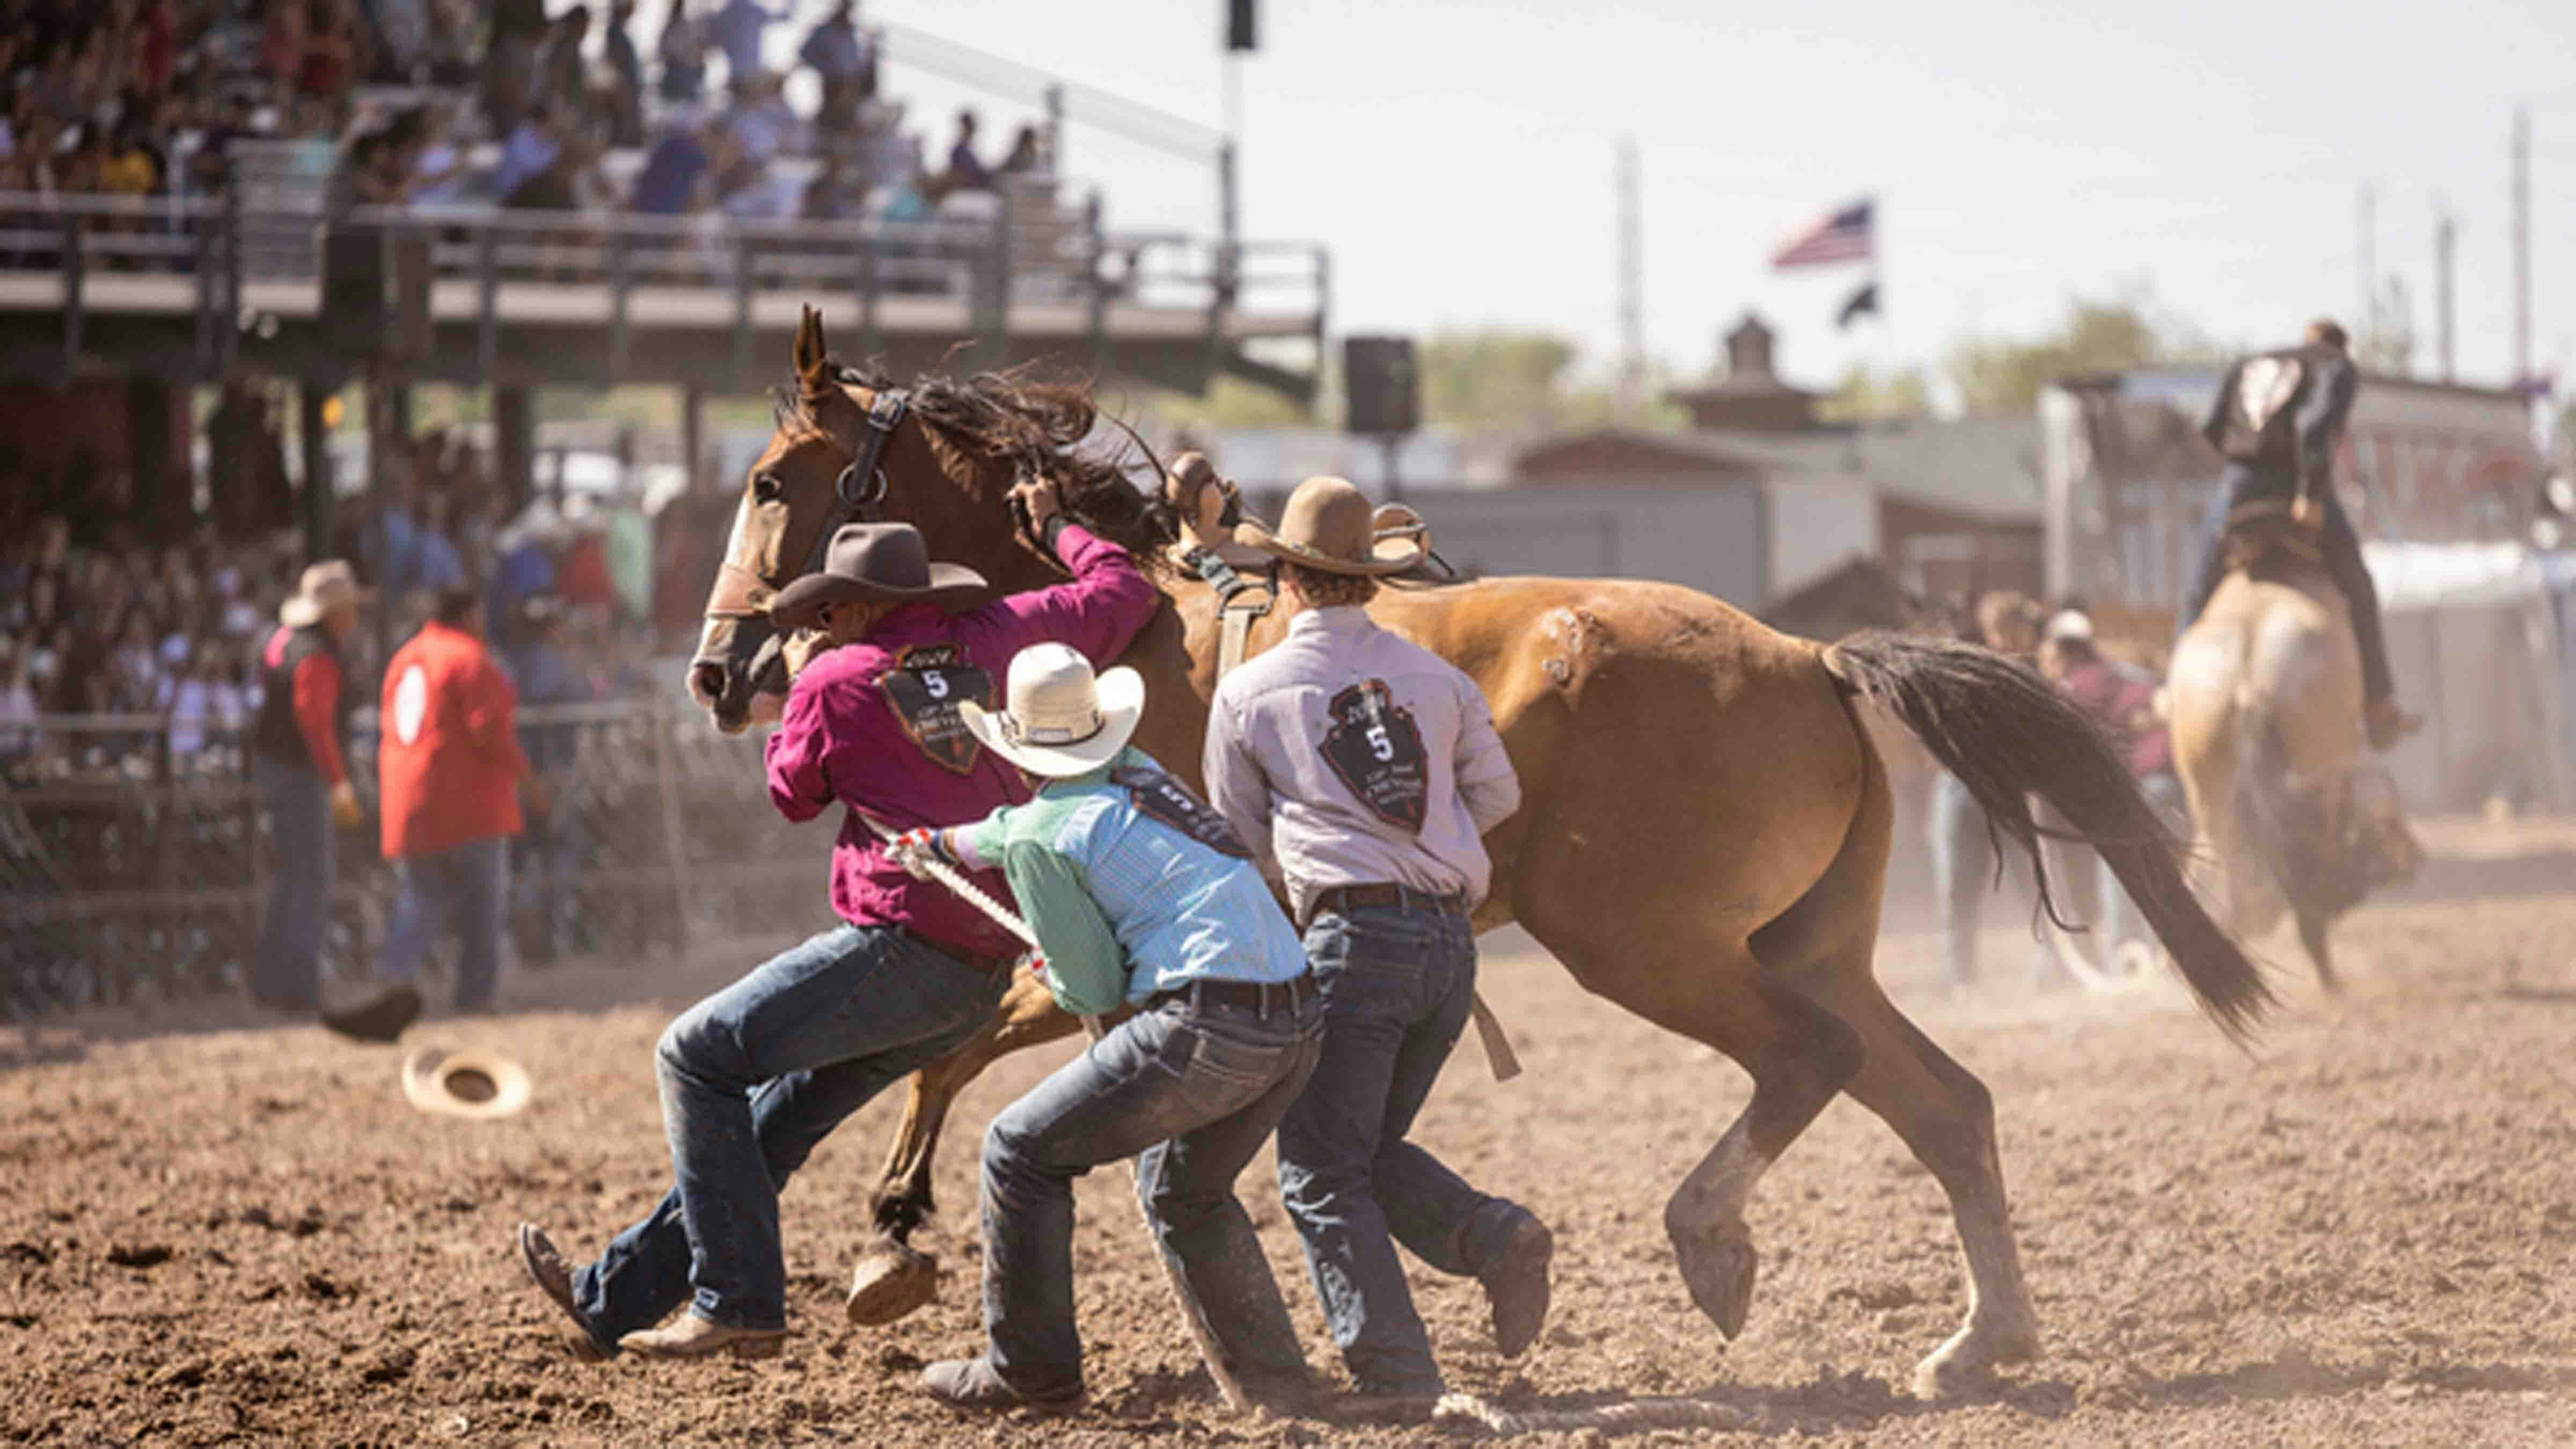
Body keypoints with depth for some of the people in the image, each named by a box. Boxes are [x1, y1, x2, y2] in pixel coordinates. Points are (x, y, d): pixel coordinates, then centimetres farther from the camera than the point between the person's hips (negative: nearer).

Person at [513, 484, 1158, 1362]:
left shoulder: (836, 682, -6)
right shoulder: (995, 639, 9)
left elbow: (793, 794, 12)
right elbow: (1123, 593, 20)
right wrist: (1058, 527, 37)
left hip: (899, 951, -8)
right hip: (984, 971, 8)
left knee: (697, 1057, 0)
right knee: (772, 1119, 16)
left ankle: (740, 1302, -7)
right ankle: (615, 1300, 23)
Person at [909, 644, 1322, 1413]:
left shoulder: (1036, 838, -3)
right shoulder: (1140, 771, 19)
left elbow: (1096, 990, 0)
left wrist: (1056, 980, 23)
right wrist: (947, 842, 52)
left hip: (1206, 1030, -8)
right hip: (1302, 1023, 8)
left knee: (1022, 1153, 8)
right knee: (1184, 1188, 28)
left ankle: (1029, 1368, 12)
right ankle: (1274, 1379, 25)